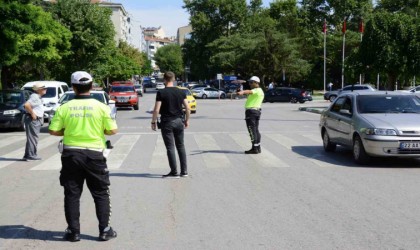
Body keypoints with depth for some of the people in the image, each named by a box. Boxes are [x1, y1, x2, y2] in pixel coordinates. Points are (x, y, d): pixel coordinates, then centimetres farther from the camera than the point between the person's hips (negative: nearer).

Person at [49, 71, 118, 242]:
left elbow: (54, 131, -2)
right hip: (94, 155, -1)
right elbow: (112, 130, -5)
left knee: (72, 194, 10)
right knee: (101, 194, 11)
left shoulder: (65, 108, -3)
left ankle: (73, 231, 13)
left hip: (71, 154, 1)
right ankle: (104, 230, 12)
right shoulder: (101, 107, -6)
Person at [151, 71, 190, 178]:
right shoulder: (181, 92, 3)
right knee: (181, 146, 13)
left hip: (167, 122, -4)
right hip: (179, 121, 4)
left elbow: (156, 109, -13)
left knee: (170, 147, 1)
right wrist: (187, 120, 15)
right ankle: (184, 171, 14)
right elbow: (187, 107, 3)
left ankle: (174, 172, 2)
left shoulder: (161, 93, -9)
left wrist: (153, 122, -2)